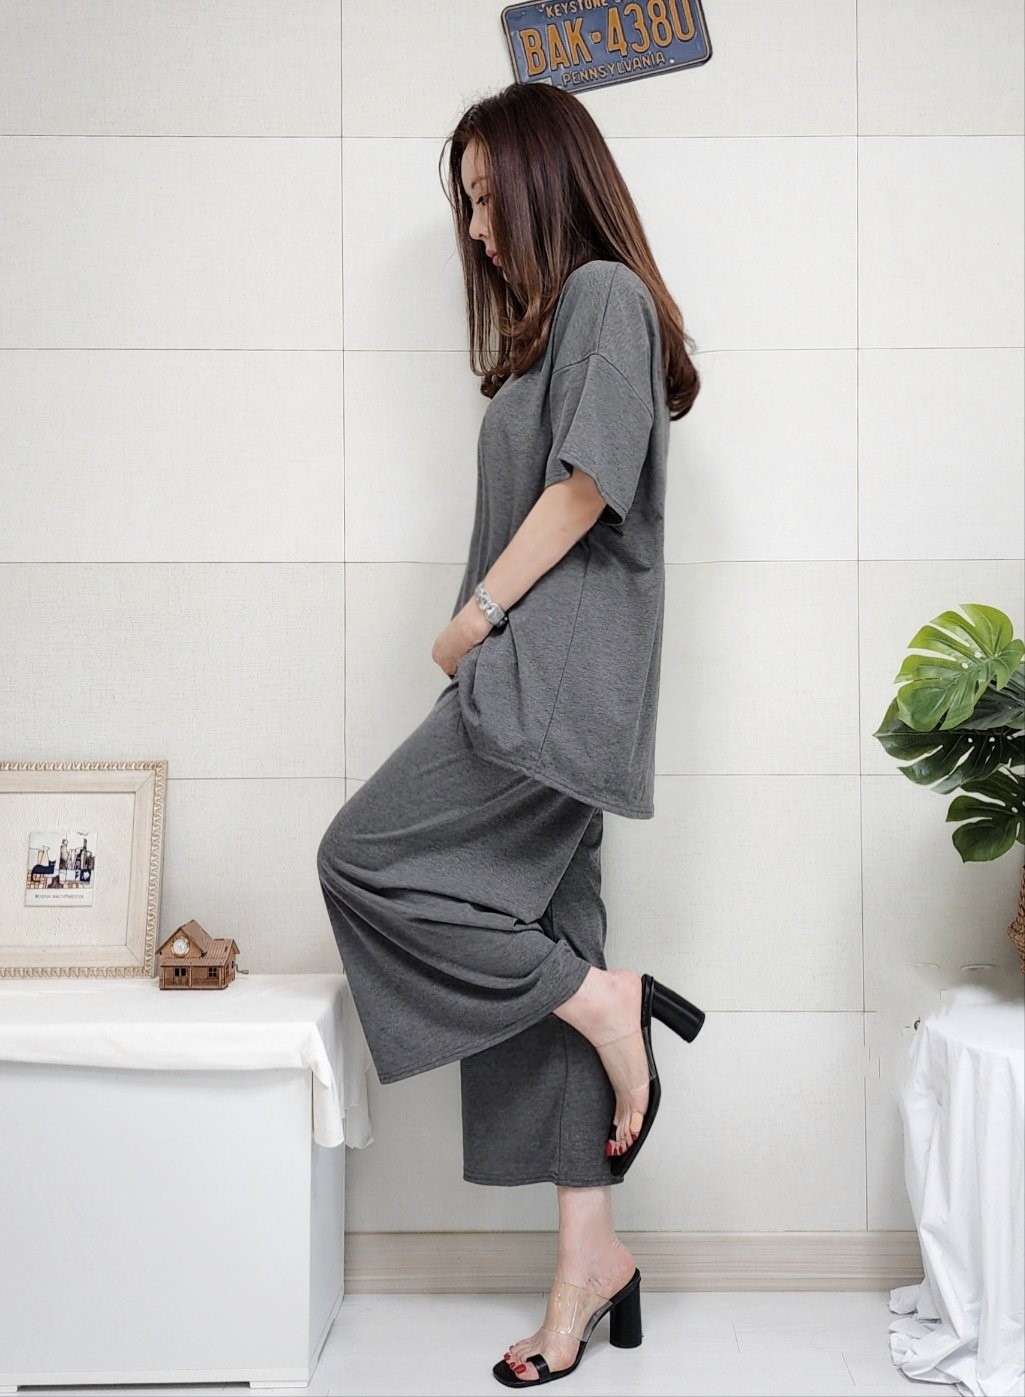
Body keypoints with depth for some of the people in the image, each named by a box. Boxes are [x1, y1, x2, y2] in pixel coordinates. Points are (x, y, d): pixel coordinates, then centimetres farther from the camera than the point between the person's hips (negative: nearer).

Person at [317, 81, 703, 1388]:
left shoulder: (605, 293, -2)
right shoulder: (550, 319, 26)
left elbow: (587, 479, -14)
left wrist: (475, 615, -9)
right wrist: (484, 628, 8)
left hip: (558, 662, -9)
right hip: (533, 673, 9)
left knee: (364, 856, -12)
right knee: (532, 943, 5)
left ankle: (607, 1000, -4)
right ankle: (589, 1255, 9)